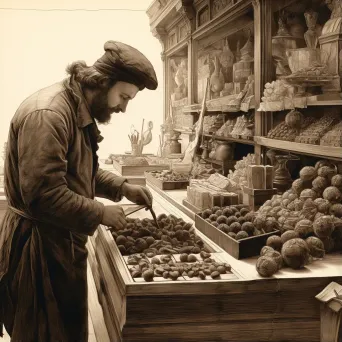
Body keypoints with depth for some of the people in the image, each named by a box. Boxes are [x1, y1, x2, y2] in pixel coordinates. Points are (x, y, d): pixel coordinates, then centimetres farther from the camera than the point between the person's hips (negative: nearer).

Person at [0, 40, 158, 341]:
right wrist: (100, 214, -20)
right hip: (39, 245, -10)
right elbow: (43, 195, -31)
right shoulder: (47, 114, -25)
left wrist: (123, 188, 7)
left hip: (63, 239, 10)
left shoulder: (80, 111, 9)